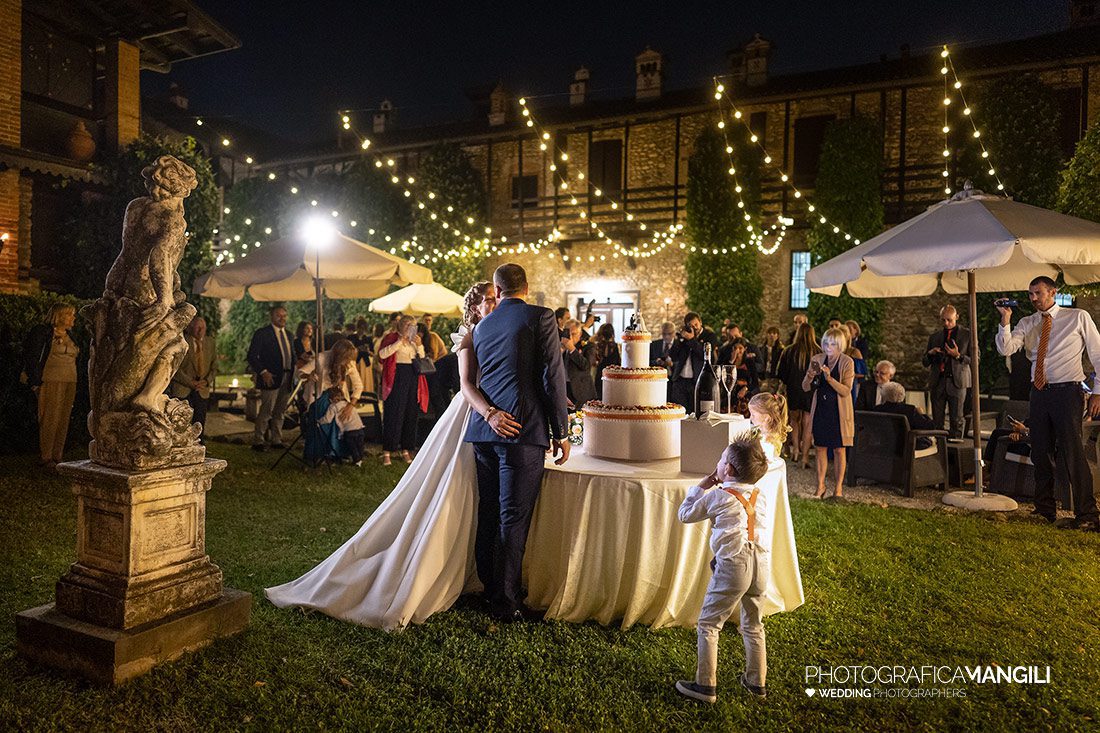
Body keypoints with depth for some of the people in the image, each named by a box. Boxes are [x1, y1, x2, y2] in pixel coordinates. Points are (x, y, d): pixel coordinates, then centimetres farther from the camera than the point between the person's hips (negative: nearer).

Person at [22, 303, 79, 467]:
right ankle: (46, 457, 2)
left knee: (63, 420, 5)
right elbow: (31, 357, -6)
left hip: (69, 383, 7)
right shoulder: (43, 332, -3)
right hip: (51, 382, -7)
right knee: (49, 420, -5)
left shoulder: (69, 337, 18)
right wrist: (36, 383, -11)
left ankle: (58, 456, 11)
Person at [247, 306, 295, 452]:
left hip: (286, 379, 7)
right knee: (266, 411, -8)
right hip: (271, 378, -6)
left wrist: (293, 373, 9)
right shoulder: (262, 333, -4)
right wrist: (263, 372, -17)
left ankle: (276, 440, 20)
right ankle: (258, 441, 0)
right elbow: (252, 356, -8)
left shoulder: (288, 334, 17)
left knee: (279, 412, 12)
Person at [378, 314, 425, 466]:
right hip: (397, 378, -6)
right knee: (393, 414, -6)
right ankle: (387, 451, -1)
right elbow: (382, 354, -18)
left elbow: (422, 359, 14)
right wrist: (400, 341, -18)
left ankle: (405, 449, 17)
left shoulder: (414, 340, 17)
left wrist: (419, 345, -1)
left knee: (411, 414, 7)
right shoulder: (392, 338, -1)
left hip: (412, 378, 6)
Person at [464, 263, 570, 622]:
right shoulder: (540, 317, -4)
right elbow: (552, 378, -9)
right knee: (514, 516, 0)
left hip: (485, 428, 6)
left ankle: (489, 586, 27)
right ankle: (505, 600, 6)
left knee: (488, 512, 15)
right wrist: (561, 432, -4)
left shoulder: (482, 326, 14)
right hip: (523, 430, -6)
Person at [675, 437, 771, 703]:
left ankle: (705, 685, 9)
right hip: (760, 565, 6)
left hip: (733, 566, -6)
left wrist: (701, 487, 11)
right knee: (753, 626, 22)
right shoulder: (760, 497, 7)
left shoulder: (718, 497, -8)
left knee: (708, 625, 6)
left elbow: (685, 514, 3)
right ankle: (757, 682, 32)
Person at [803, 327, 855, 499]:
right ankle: (820, 486, 16)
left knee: (839, 450, 4)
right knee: (821, 448, 7)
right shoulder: (817, 359, 2)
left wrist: (829, 378, -28)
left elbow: (846, 391, -16)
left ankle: (839, 486, 15)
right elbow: (805, 387, 2)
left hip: (838, 412, -3)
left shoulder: (847, 362, -9)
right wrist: (811, 375, -18)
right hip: (820, 409, 4)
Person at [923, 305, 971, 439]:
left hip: (957, 381, -2)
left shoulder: (967, 335, 6)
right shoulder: (934, 337, 15)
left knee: (956, 420, -3)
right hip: (937, 382, 2)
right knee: (937, 421, 0)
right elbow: (925, 362, 18)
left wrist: (958, 356, -12)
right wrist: (930, 353, -4)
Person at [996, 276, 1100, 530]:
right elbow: (1005, 349, -2)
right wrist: (1005, 321, -14)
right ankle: (1045, 510, 21)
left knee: (1073, 452, -7)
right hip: (1039, 393, 5)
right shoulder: (1026, 323, 11)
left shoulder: (1078, 318, 1)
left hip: (1067, 392, -5)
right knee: (1040, 453, 9)